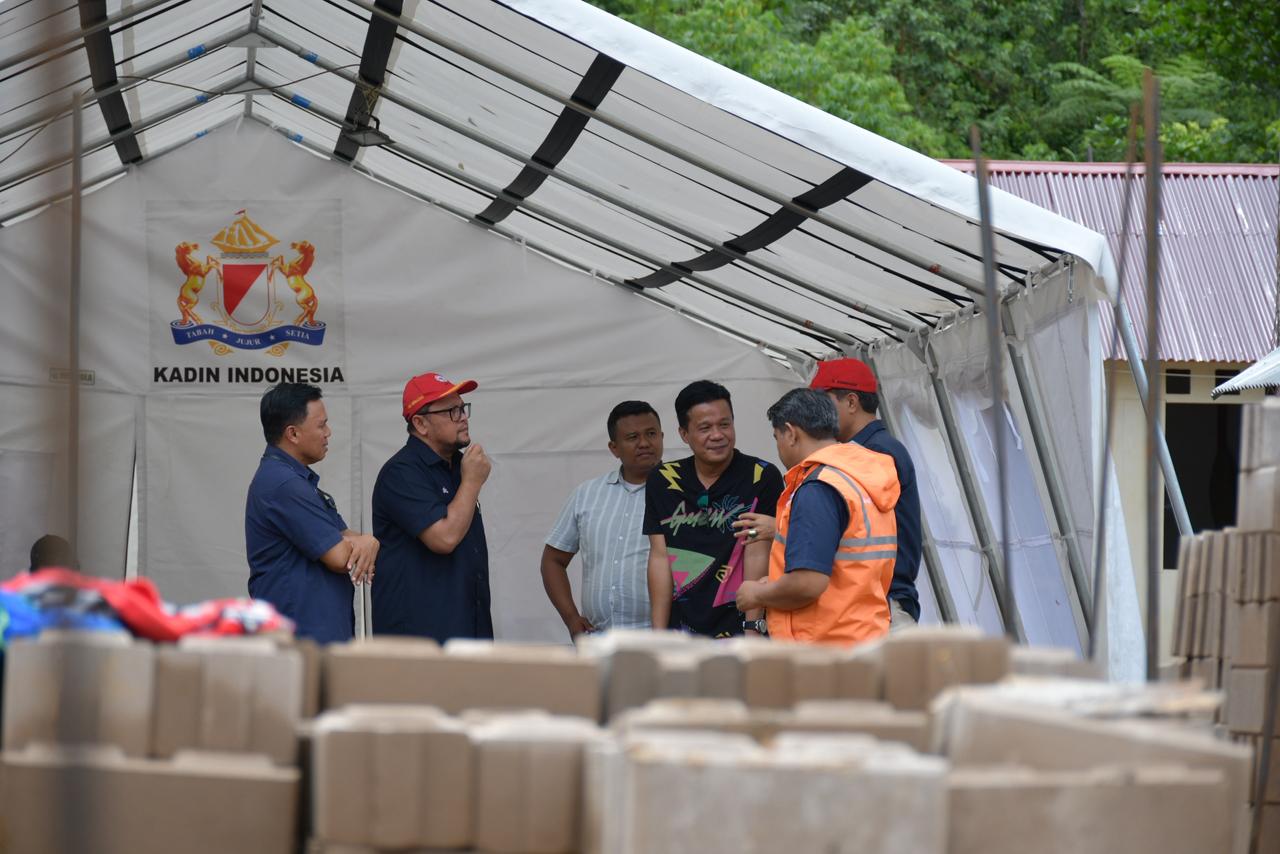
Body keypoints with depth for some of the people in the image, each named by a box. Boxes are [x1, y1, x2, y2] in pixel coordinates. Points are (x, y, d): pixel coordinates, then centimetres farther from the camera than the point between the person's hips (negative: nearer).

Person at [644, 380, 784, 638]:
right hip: (681, 631, 4)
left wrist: (753, 627, -14)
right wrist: (658, 636, 0)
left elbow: (757, 556, -8)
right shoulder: (663, 481, 7)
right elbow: (660, 558, 5)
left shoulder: (762, 478, -4)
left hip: (737, 628, -3)